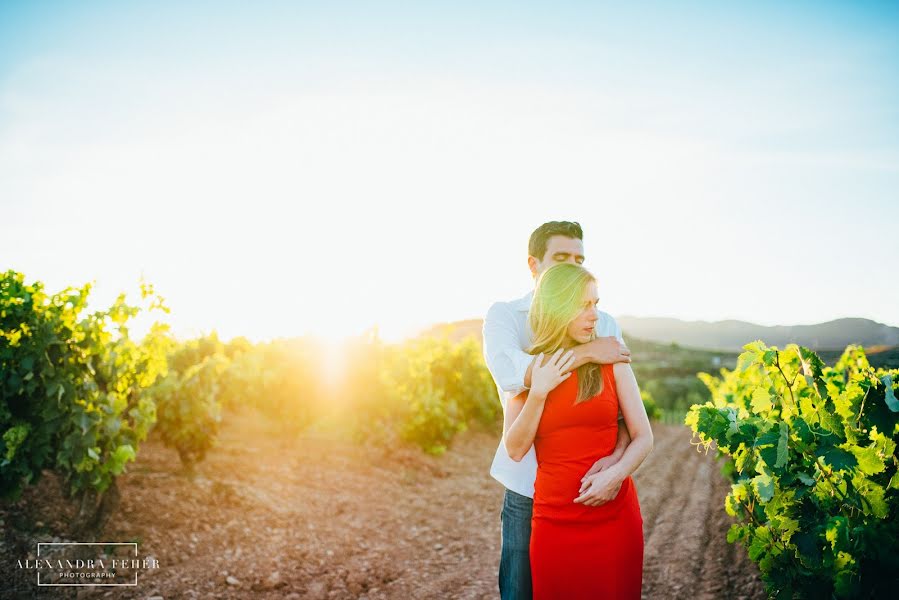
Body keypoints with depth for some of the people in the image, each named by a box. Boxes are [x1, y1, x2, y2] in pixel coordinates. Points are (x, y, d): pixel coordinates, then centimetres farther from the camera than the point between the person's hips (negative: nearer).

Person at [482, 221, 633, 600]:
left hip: (592, 487, 2)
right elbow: (510, 373, -21)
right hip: (529, 488, -2)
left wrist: (618, 457, -22)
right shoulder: (504, 316, 0)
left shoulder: (603, 324, 7)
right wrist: (587, 353, -19)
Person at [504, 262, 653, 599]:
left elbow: (643, 437, -1)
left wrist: (616, 473, -18)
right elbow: (515, 450, -4)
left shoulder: (611, 361, -1)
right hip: (554, 519, 0)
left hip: (615, 515, 0)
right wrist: (539, 391, -14)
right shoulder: (526, 369, 0)